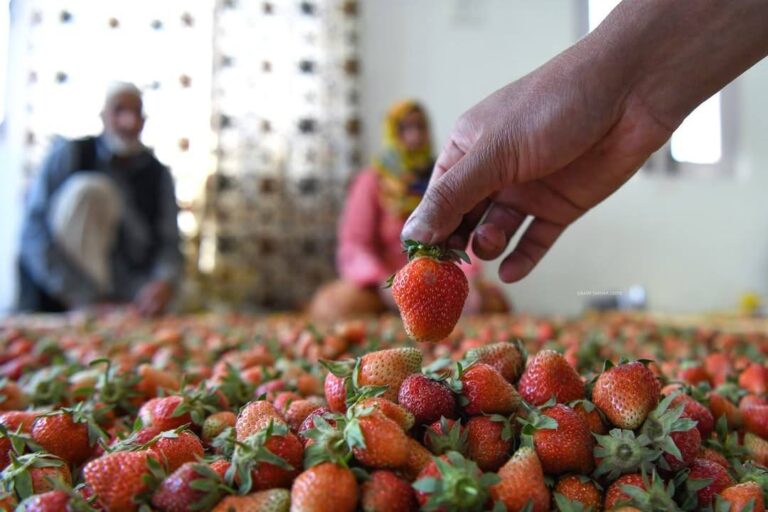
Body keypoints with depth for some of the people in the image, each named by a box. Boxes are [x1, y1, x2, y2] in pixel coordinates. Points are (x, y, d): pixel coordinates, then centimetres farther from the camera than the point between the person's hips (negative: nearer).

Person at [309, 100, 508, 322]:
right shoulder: (372, 181, 2)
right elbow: (354, 244, -8)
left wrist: (468, 279, -22)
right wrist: (383, 282, -27)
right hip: (383, 285, -2)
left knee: (494, 301, -24)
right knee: (329, 306, -31)